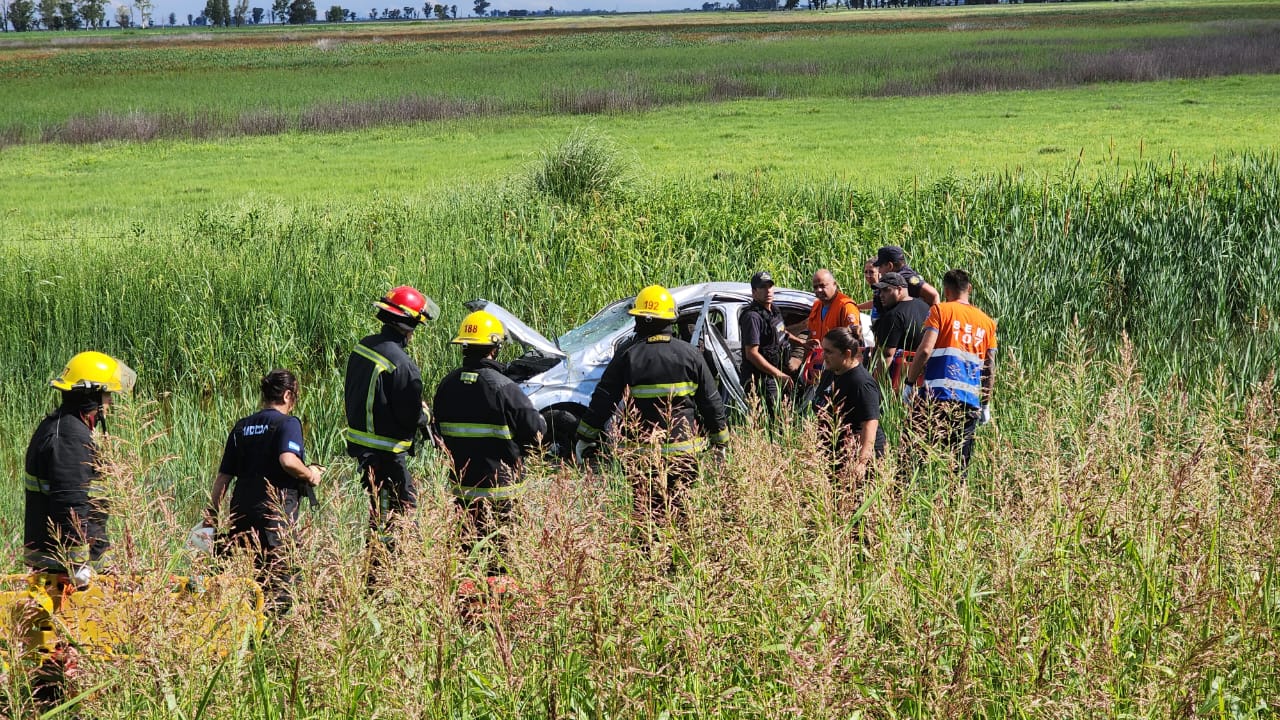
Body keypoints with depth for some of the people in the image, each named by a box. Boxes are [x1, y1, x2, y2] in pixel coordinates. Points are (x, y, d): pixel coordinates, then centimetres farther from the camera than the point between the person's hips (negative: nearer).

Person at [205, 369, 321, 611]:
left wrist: (212, 513, 20)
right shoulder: (287, 423, -3)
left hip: (241, 511, 6)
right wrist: (310, 475, -4)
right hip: (277, 511, -6)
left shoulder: (241, 427, 16)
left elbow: (223, 476, 15)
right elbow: (288, 460, -22)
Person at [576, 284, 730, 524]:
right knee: (679, 507, 9)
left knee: (647, 509, 2)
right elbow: (711, 402, 6)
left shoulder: (627, 358, -5)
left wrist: (584, 438, 6)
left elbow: (602, 400, -4)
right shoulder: (689, 355, 2)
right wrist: (720, 441, 16)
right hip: (683, 449, 2)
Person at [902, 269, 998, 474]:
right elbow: (990, 368, 16)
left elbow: (925, 350, -9)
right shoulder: (987, 322, 16)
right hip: (970, 401, 4)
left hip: (937, 395, -4)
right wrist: (986, 404, 22)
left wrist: (909, 382, -1)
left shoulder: (941, 311, 2)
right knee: (961, 463, 5)